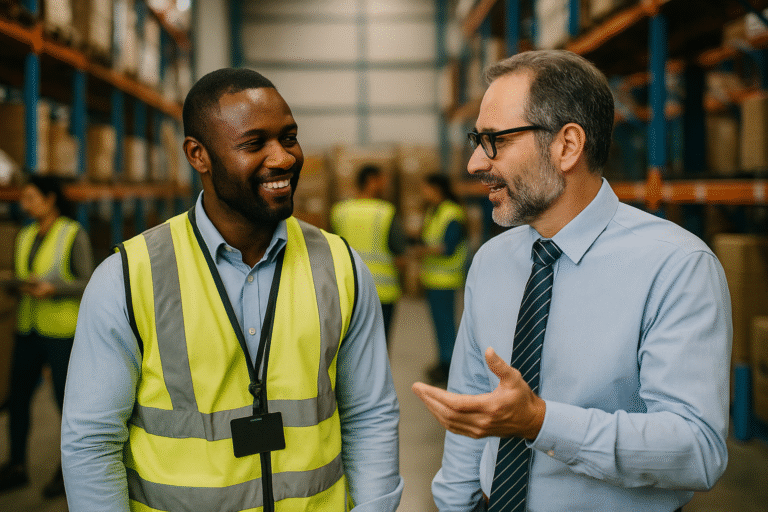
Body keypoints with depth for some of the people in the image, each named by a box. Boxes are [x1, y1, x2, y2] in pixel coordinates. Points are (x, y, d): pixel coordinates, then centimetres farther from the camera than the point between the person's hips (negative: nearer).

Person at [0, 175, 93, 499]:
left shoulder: (75, 235, -10)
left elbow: (87, 285, -11)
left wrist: (52, 289, -26)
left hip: (63, 329, -6)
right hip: (30, 328, 6)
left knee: (66, 399, 1)